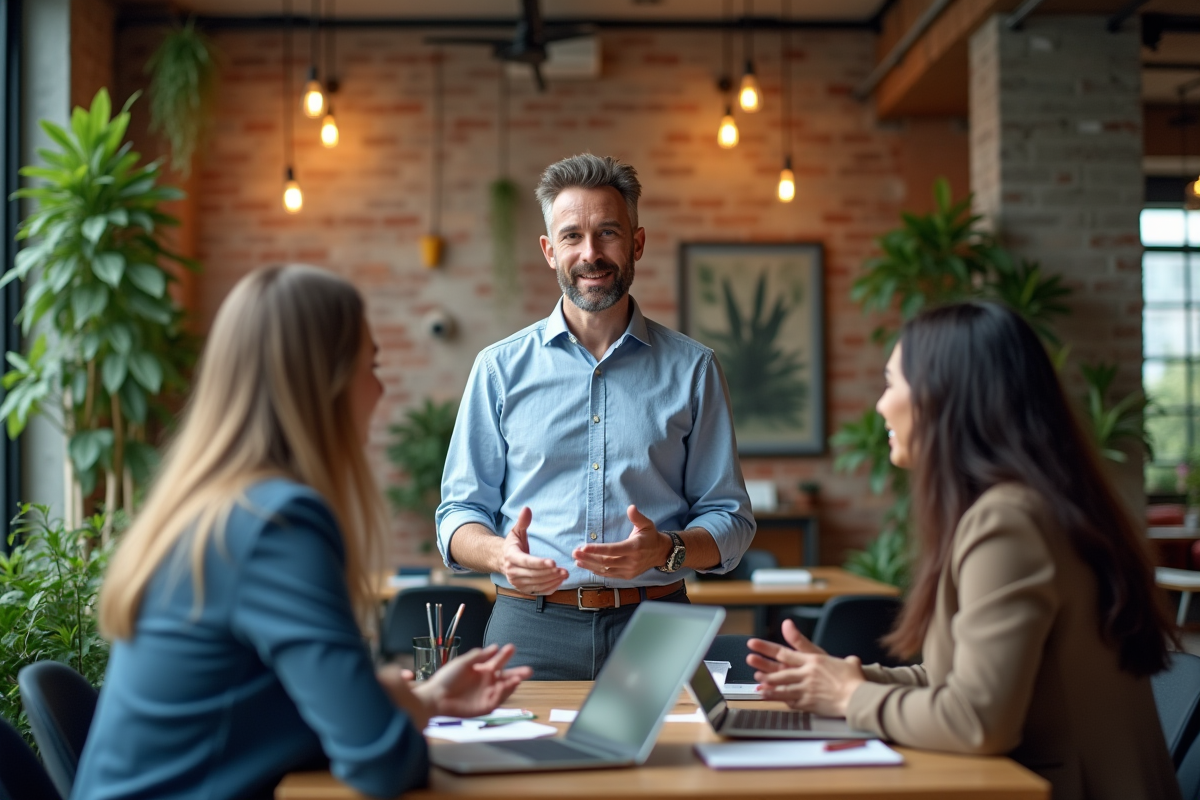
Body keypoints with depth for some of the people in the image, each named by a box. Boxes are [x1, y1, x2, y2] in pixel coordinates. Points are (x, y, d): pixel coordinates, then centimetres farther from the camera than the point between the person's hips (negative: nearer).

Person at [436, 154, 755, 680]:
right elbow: (460, 512, 8)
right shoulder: (501, 367, 8)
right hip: (530, 629, 0)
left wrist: (665, 550, -12)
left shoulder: (691, 369, 8)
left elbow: (730, 520, 9)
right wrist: (500, 554, -14)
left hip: (653, 632, 1)